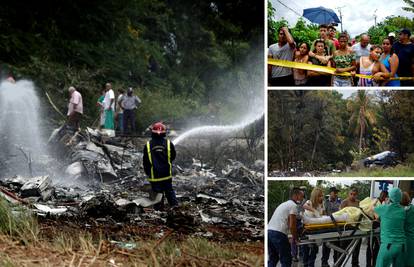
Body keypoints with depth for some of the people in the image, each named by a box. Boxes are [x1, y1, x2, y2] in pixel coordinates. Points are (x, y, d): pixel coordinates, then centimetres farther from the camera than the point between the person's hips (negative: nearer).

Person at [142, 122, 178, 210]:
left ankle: (159, 209, 9)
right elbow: (173, 157, 8)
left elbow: (145, 161, -1)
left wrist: (147, 172, 13)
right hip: (167, 174, 1)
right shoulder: (169, 144, -8)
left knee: (157, 193, 6)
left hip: (154, 175, -1)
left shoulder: (148, 145, -9)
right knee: (169, 191, 16)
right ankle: (175, 205, 13)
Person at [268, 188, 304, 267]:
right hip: (278, 233, -9)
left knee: (272, 259, 17)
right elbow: (291, 226, -9)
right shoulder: (293, 205, -2)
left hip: (269, 230, 9)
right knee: (286, 260, 0)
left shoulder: (284, 204, 26)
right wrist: (295, 237, 5)